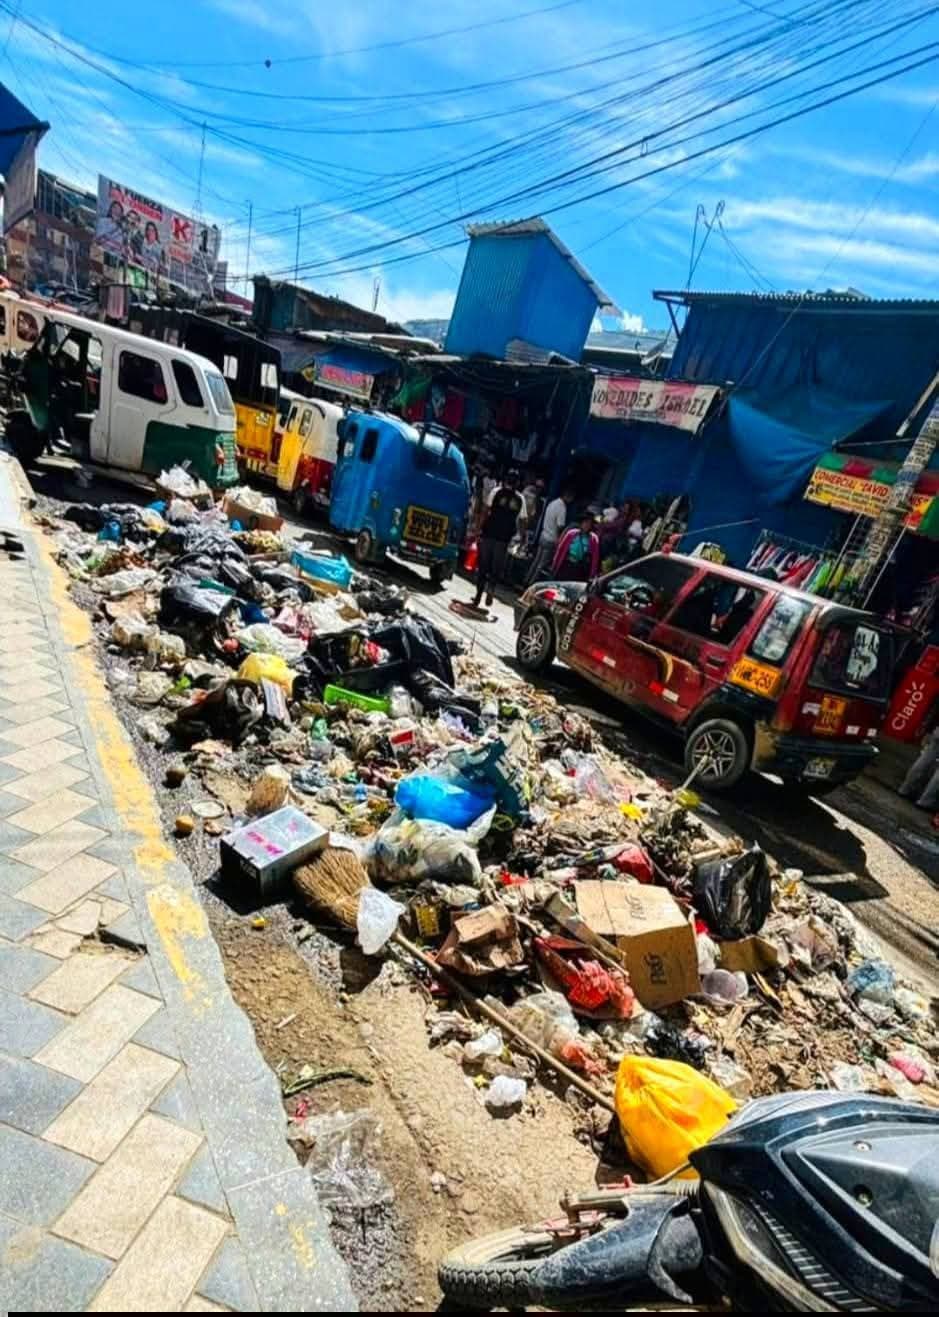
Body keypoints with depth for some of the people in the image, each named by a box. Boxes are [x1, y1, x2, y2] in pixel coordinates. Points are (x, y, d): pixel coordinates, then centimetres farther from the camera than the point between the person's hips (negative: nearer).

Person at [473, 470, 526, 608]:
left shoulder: (496, 491, 3)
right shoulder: (520, 499, 7)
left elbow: (487, 510, -6)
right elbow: (522, 520, 6)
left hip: (489, 533, -1)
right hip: (504, 538, 1)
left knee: (483, 566, 8)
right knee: (497, 568, 12)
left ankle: (478, 596, 7)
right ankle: (490, 588, -12)